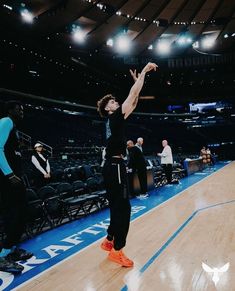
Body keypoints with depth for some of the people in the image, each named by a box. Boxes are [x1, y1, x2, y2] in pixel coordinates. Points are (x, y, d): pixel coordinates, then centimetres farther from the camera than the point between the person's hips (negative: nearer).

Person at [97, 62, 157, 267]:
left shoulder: (114, 120, 18)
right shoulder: (115, 117, -7)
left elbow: (133, 102, 23)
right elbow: (133, 95, -9)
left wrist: (138, 80, 24)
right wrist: (144, 71, 0)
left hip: (113, 165, 10)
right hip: (115, 166, -10)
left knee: (118, 206, 17)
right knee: (123, 207, -4)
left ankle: (109, 241, 30)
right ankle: (117, 250, 7)